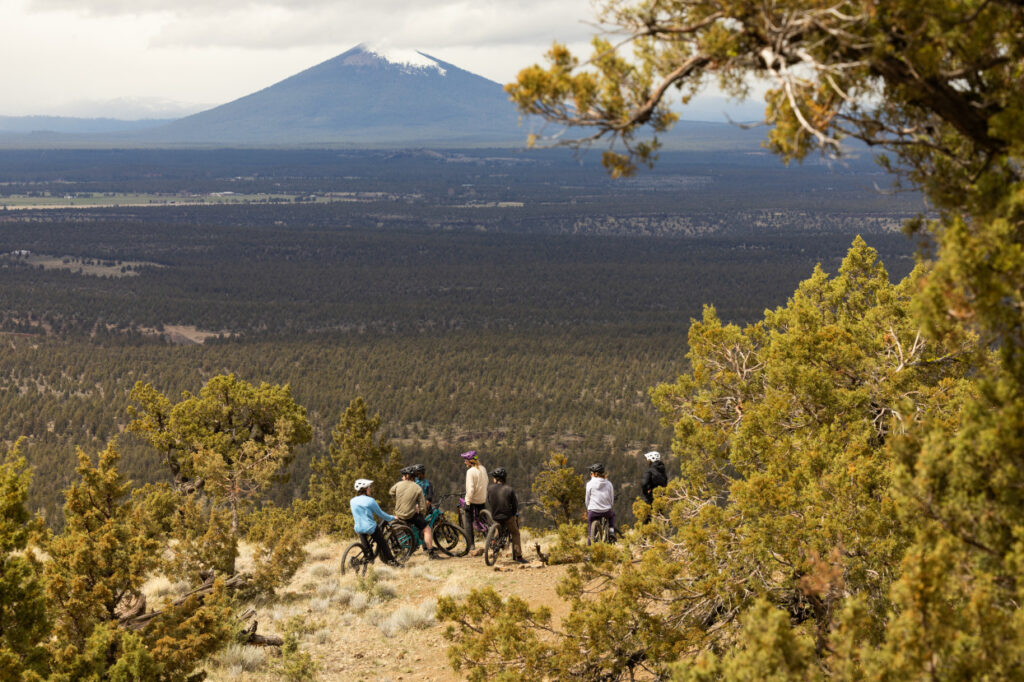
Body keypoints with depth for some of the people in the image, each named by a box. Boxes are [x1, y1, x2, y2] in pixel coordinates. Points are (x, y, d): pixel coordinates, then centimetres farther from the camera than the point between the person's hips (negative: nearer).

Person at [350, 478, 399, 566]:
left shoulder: (352, 501, 3)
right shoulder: (370, 501, -12)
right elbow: (381, 514, -4)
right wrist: (392, 518, 12)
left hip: (358, 528, 4)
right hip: (370, 527, -4)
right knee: (382, 542, 14)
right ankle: (390, 560, 19)